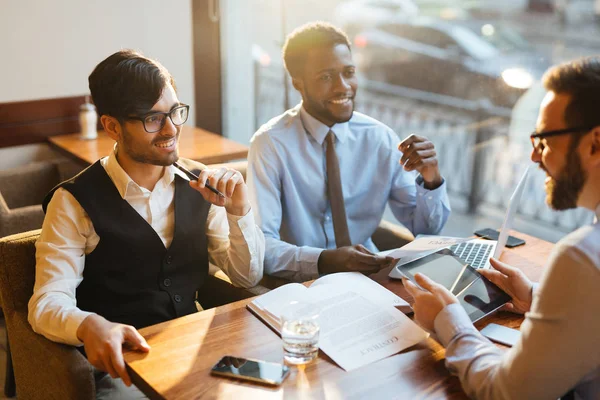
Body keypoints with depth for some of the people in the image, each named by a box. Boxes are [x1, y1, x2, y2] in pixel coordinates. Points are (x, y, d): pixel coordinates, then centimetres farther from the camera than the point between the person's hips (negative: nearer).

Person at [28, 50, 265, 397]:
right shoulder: (76, 202, -8)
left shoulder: (196, 187, 4)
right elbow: (47, 303, -15)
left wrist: (239, 210, -12)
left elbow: (248, 277, 5)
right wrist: (90, 326, -38)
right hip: (125, 366, -4)